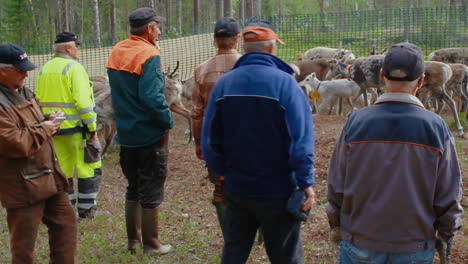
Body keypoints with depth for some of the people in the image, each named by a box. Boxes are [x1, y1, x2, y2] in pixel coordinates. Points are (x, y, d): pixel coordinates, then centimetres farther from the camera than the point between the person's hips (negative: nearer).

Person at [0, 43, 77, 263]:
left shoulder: (23, 92, 12)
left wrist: (48, 121, 4)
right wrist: (44, 130, -13)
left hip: (49, 176, 10)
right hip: (22, 185, -9)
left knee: (65, 222, 17)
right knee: (24, 244, 4)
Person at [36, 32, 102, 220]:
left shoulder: (45, 69, 11)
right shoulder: (74, 67, -12)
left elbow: (39, 101, 12)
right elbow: (83, 101, -20)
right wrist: (92, 128, -14)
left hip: (54, 127, 7)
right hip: (75, 127, -7)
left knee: (63, 168, 16)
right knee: (89, 167, 4)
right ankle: (86, 209, 7)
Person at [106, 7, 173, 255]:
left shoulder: (115, 52, 5)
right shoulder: (149, 55, -18)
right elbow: (152, 97, -25)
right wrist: (168, 120, -13)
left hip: (125, 132, 7)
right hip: (150, 134, -7)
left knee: (133, 188, 19)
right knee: (151, 191, 6)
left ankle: (133, 240, 28)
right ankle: (151, 244, 15)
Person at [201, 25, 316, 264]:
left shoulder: (223, 83, -2)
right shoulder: (285, 83, -14)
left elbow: (209, 138, 0)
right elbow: (300, 138, -20)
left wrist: (221, 172, 11)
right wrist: (306, 182, -15)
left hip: (235, 188, 4)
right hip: (277, 191, -4)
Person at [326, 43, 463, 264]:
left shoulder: (356, 121, -10)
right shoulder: (436, 127, -11)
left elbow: (336, 184, -3)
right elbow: (449, 194, -4)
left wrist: (336, 224, 12)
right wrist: (446, 236, 11)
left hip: (360, 242, 0)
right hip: (416, 246, 0)